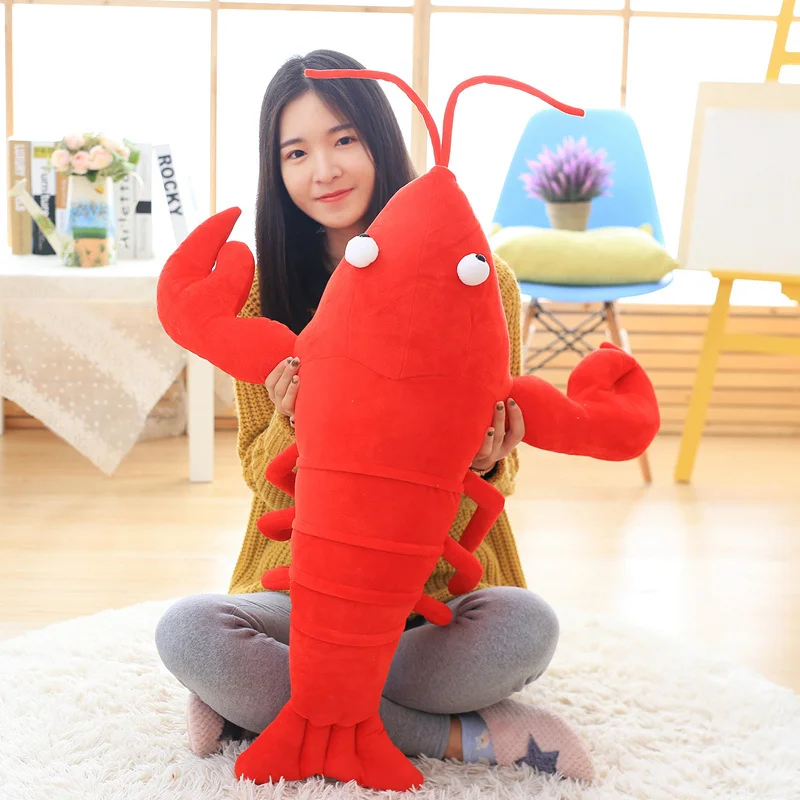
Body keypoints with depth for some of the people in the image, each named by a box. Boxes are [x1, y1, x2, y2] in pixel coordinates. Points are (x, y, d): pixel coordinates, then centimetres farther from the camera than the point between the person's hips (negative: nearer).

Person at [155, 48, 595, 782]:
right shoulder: (266, 293, 0)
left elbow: (500, 469, 4)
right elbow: (264, 483, 4)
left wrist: (488, 463, -21)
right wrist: (292, 427, -19)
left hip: (442, 589, -1)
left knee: (528, 626, -33)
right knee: (185, 631, -28)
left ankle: (266, 701, -16)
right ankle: (461, 735, -20)